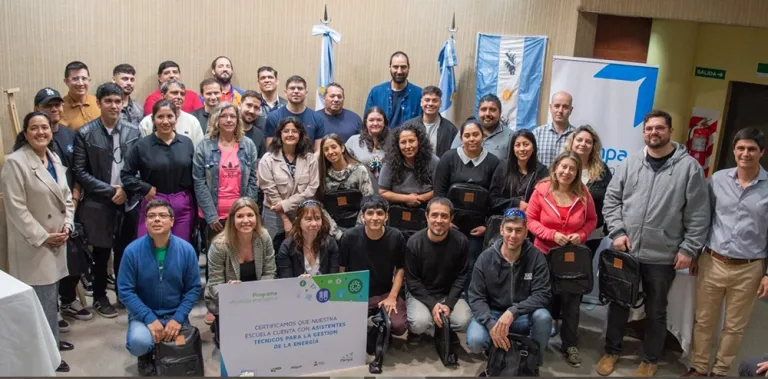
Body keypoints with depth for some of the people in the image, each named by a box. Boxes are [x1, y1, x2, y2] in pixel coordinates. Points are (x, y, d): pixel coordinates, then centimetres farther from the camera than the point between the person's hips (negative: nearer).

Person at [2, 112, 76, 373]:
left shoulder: (55, 159, 10)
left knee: (52, 295, 17)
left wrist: (67, 226, 0)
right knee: (42, 299, -3)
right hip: (33, 244, -7)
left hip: (57, 240, 7)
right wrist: (43, 237, -16)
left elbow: (67, 197, 15)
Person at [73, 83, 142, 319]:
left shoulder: (133, 132, 3)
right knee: (101, 253, 10)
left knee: (125, 252, 10)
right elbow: (79, 171, -6)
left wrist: (126, 189, -9)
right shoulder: (85, 133, -4)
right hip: (98, 204, -2)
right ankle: (100, 298, 25)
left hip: (129, 202, 2)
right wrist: (109, 190, -12)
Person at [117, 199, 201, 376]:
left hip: (175, 314, 2)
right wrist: (149, 318, -20)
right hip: (144, 313, -1)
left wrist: (178, 318, -16)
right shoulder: (132, 251, -11)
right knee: (139, 342, -30)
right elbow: (125, 290, -11)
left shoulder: (186, 249, -8)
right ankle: (146, 355, 10)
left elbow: (193, 288, -4)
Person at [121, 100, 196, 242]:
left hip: (183, 205, 2)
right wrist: (145, 189, -9)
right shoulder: (142, 145, -4)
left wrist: (196, 205, 7)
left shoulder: (187, 143, 3)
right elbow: (126, 174, 2)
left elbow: (195, 176, 8)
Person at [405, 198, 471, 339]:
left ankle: (446, 333, 10)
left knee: (464, 321, -24)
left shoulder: (460, 241, -11)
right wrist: (432, 305, -20)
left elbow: (461, 276, -4)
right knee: (420, 323, -31)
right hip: (421, 295, -2)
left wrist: (449, 304, -16)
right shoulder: (414, 242, -15)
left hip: (449, 295, 2)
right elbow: (412, 280, -9)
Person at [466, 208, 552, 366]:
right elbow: (476, 297, -9)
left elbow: (542, 294, -17)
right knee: (475, 341, -28)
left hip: (524, 315, 0)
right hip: (492, 313, 0)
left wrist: (513, 312, -33)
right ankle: (498, 352, 9)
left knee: (543, 317, -33)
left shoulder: (536, 257, -10)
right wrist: (491, 324, -28)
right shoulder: (486, 258, -9)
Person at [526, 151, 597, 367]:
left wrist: (581, 235, -13)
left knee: (571, 301, 7)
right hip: (545, 253, -1)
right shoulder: (541, 190, -12)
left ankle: (570, 345, 21)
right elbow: (530, 220, -9)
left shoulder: (583, 194, -6)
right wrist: (552, 234, -20)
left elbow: (591, 220, 6)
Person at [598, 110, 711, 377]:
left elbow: (698, 214, -5)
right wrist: (617, 232, -6)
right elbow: (611, 200, 5)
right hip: (625, 251, 2)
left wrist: (689, 248, -8)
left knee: (656, 311, 13)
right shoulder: (630, 163, 3)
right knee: (619, 303, 15)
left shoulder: (689, 167, -5)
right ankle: (612, 351, 33)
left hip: (663, 256, -2)